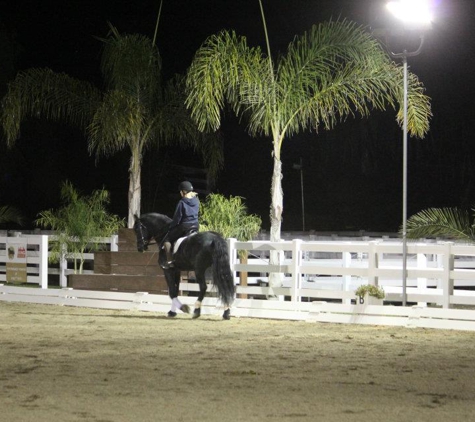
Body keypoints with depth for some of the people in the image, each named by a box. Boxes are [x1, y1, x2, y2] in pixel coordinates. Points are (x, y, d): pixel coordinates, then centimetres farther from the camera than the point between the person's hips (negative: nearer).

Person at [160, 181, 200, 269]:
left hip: (184, 226, -7)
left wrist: (171, 227, 1)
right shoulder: (196, 201, 2)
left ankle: (169, 261, 0)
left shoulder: (182, 203, -16)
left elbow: (177, 218, -11)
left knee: (167, 239, 7)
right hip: (196, 226, 7)